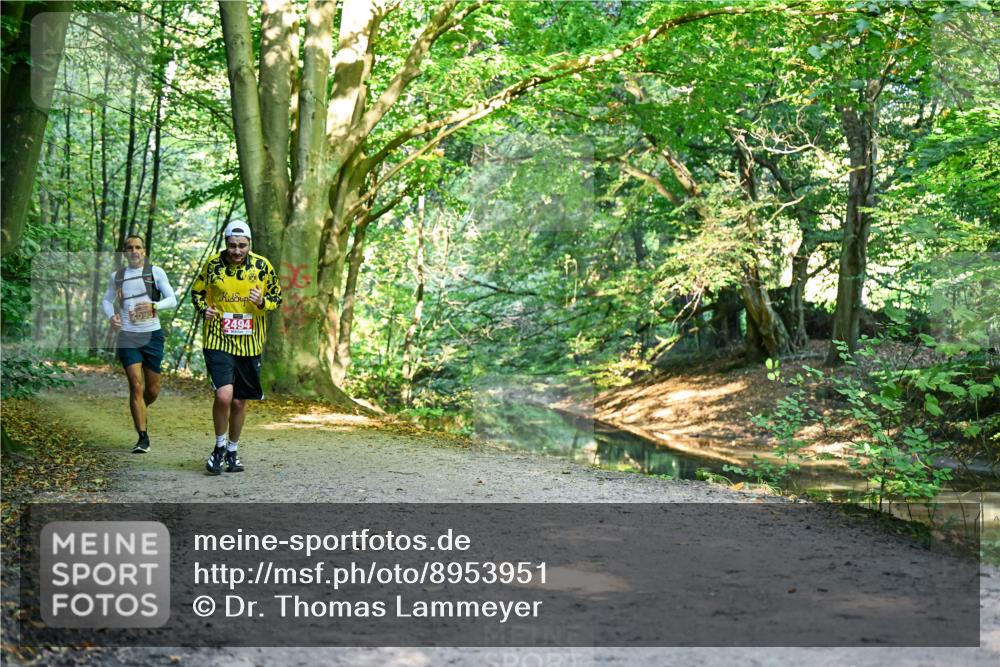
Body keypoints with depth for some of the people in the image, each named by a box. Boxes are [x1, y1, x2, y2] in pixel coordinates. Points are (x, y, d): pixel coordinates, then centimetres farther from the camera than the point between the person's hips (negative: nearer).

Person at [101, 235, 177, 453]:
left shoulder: (155, 272, 1)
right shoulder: (117, 276, 9)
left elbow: (172, 300, -4)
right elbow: (106, 300, 21)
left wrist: (153, 306, -23)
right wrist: (111, 316, 0)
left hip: (152, 335, 0)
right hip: (127, 337, 1)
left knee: (153, 390, 7)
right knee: (136, 386, -9)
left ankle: (139, 411, 41)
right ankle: (143, 437, -6)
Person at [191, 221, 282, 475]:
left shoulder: (262, 266, 0)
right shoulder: (213, 264, -1)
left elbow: (277, 297, 10)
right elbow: (197, 291, 13)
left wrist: (262, 302, -12)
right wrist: (204, 309, -7)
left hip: (249, 344, 2)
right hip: (218, 341, -2)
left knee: (239, 401, 10)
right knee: (224, 395, -18)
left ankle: (232, 450, 31)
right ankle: (219, 446, 6)